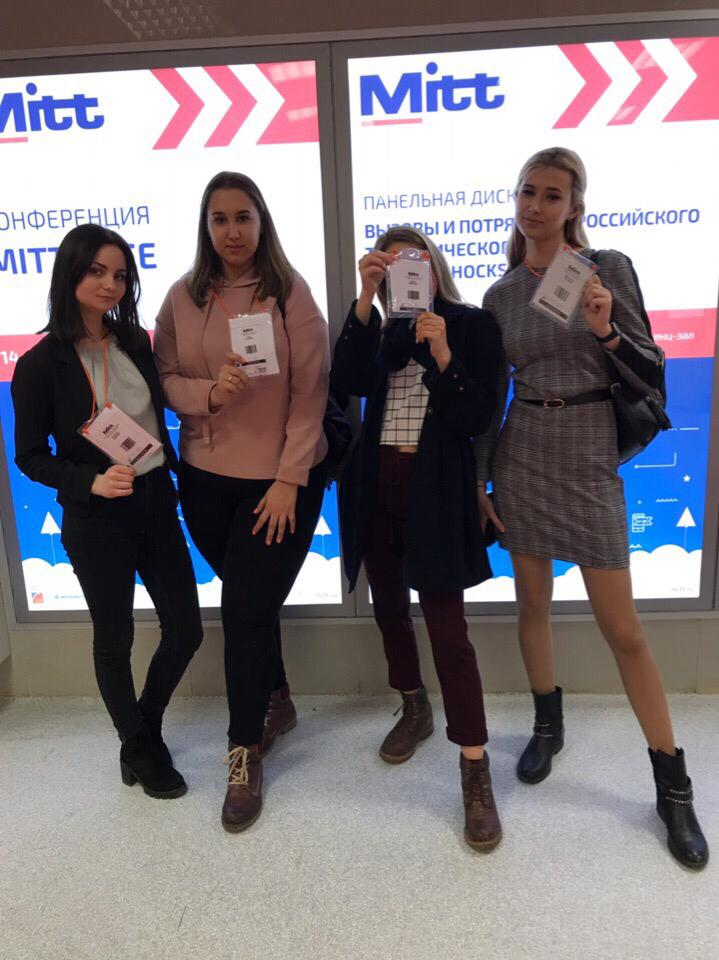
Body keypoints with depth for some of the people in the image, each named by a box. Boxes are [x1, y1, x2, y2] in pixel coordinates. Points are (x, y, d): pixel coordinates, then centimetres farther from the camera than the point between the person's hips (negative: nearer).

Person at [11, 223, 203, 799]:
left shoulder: (136, 342, 4)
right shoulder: (41, 363, -9)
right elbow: (30, 456, -5)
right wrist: (91, 482, -21)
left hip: (156, 504, 5)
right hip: (95, 520, -4)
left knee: (185, 631, 9)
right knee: (115, 639, 11)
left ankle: (145, 728, 37)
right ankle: (140, 749, 34)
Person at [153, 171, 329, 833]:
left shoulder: (292, 294, -7)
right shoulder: (182, 299, 3)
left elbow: (310, 393, -10)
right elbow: (165, 379, 4)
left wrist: (290, 480, -14)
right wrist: (208, 391, -18)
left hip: (283, 478, -3)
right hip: (206, 477, 4)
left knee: (247, 609, -2)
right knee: (247, 603, 16)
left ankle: (245, 751, 19)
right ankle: (276, 701, 43)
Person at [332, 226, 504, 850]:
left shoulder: (472, 325, -1)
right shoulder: (383, 331, 10)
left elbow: (476, 419, -8)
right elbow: (348, 382, -10)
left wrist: (443, 356, -21)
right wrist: (366, 299, -16)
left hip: (435, 493, -5)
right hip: (378, 487, 5)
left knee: (447, 627, -8)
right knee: (390, 608, 17)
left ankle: (476, 773, 3)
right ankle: (414, 710, 40)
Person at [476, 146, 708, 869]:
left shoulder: (608, 268, -2)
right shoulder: (500, 296, 6)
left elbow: (651, 374, -3)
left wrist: (605, 329, -21)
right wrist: (478, 481, 6)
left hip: (589, 461, -3)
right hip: (520, 457, 3)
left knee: (623, 631, 1)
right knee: (532, 604, 13)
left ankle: (674, 789, 18)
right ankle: (548, 726, 38)